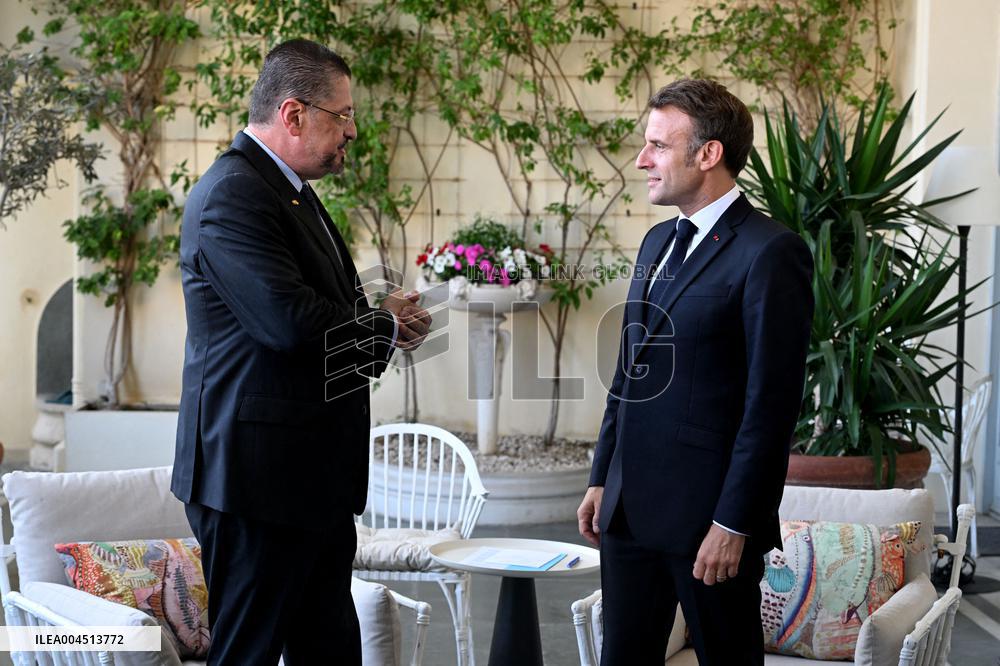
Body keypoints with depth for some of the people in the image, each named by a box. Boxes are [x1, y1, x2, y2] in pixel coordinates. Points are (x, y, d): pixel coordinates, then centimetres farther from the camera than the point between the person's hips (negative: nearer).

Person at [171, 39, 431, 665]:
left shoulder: (290, 190, 17)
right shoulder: (232, 194, -16)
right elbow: (292, 323, -27)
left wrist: (387, 323, 1)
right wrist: (386, 325, -9)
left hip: (315, 474, 10)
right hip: (259, 476, -10)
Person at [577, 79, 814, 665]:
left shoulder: (770, 253, -13)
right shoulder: (658, 242, 14)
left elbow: (771, 403, -16)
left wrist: (732, 525, -17)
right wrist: (603, 480, 15)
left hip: (709, 518, -7)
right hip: (631, 508, 8)